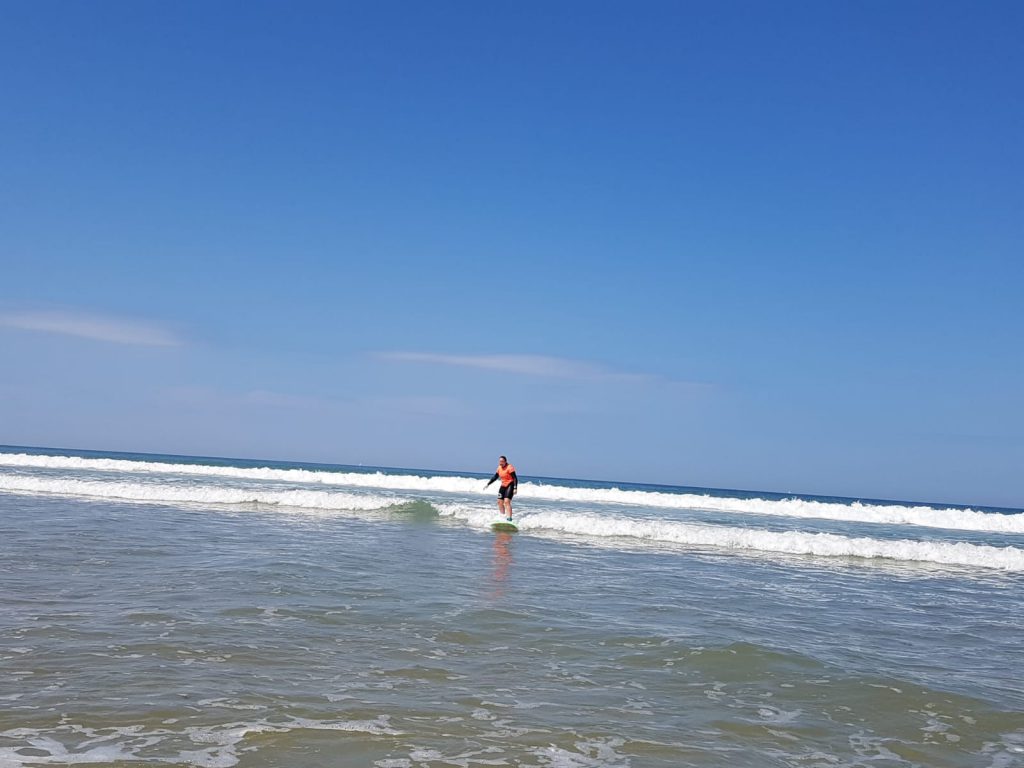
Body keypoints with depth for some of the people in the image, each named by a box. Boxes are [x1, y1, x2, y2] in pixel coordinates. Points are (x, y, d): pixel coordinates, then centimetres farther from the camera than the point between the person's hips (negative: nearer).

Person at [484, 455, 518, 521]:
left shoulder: (509, 468, -17)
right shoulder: (499, 468, 6)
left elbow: (515, 478, -19)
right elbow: (495, 477, 17)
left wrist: (515, 488, -27)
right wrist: (488, 484, 15)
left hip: (510, 485, -8)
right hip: (503, 486, 8)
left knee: (507, 502, -20)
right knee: (500, 502, 8)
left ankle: (509, 518, -23)